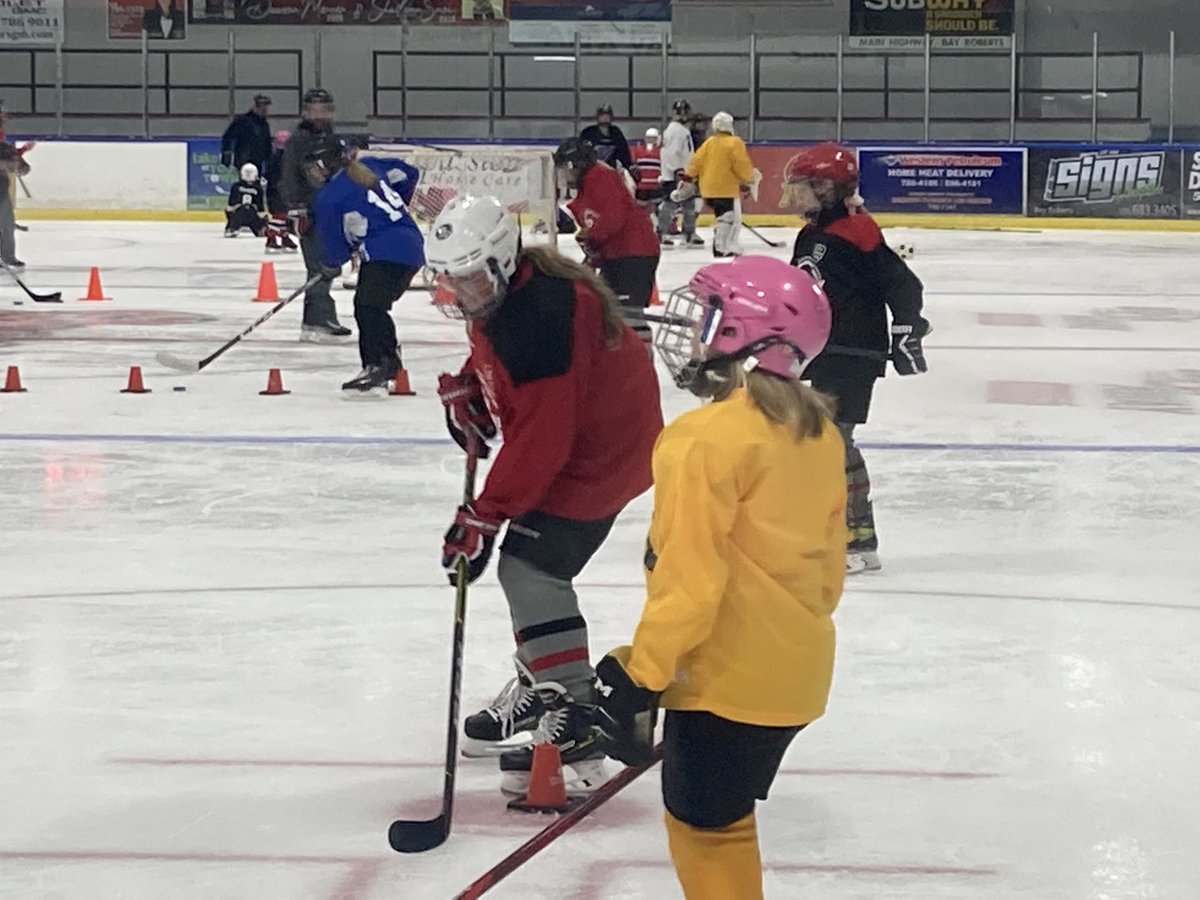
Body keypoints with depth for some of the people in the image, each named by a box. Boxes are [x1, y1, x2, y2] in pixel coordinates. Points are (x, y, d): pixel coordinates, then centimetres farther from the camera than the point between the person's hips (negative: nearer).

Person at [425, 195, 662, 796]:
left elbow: (539, 437, -32)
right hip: (564, 437, 11)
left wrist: (484, 516, -28)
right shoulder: (497, 293, -1)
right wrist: (468, 388, 2)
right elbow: (497, 358, 23)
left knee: (531, 568, -17)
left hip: (600, 449, -11)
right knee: (530, 566, 19)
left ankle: (574, 727, -17)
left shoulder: (538, 317, -33)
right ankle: (539, 685, 37)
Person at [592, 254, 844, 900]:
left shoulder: (709, 438, -19)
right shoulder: (817, 431, 7)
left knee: (704, 825, 4)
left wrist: (641, 677, -17)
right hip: (794, 670, 9)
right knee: (724, 817, 22)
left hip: (728, 677, -9)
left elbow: (689, 576, -22)